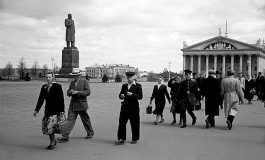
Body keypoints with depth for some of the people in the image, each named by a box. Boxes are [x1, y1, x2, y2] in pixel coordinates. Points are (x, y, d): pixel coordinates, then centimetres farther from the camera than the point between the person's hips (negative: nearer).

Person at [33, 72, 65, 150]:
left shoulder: (57, 86, -5)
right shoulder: (44, 87, 9)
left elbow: (61, 99, -6)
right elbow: (40, 99, 11)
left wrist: (62, 110, -11)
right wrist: (36, 110, 6)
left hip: (55, 111, -6)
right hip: (47, 110, 6)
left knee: (51, 126, -12)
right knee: (46, 127, 5)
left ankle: (52, 143, 5)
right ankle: (53, 141, 22)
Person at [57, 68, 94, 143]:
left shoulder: (84, 81, -6)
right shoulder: (72, 82, 11)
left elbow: (88, 92, -13)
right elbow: (68, 93, 14)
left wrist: (77, 92, -21)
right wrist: (70, 92, -10)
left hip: (81, 105, -4)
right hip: (73, 105, 4)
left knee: (86, 120, 11)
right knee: (70, 120, -4)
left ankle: (90, 133, 31)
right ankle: (65, 136, -5)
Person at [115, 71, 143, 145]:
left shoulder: (138, 86, 0)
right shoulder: (124, 85, 14)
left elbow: (140, 96, -8)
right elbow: (120, 94, 15)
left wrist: (132, 94, -22)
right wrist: (121, 95, -9)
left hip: (134, 107, -4)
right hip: (125, 107, 4)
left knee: (134, 124, 4)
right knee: (122, 123, -3)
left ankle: (134, 139, 18)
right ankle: (121, 139, 1)